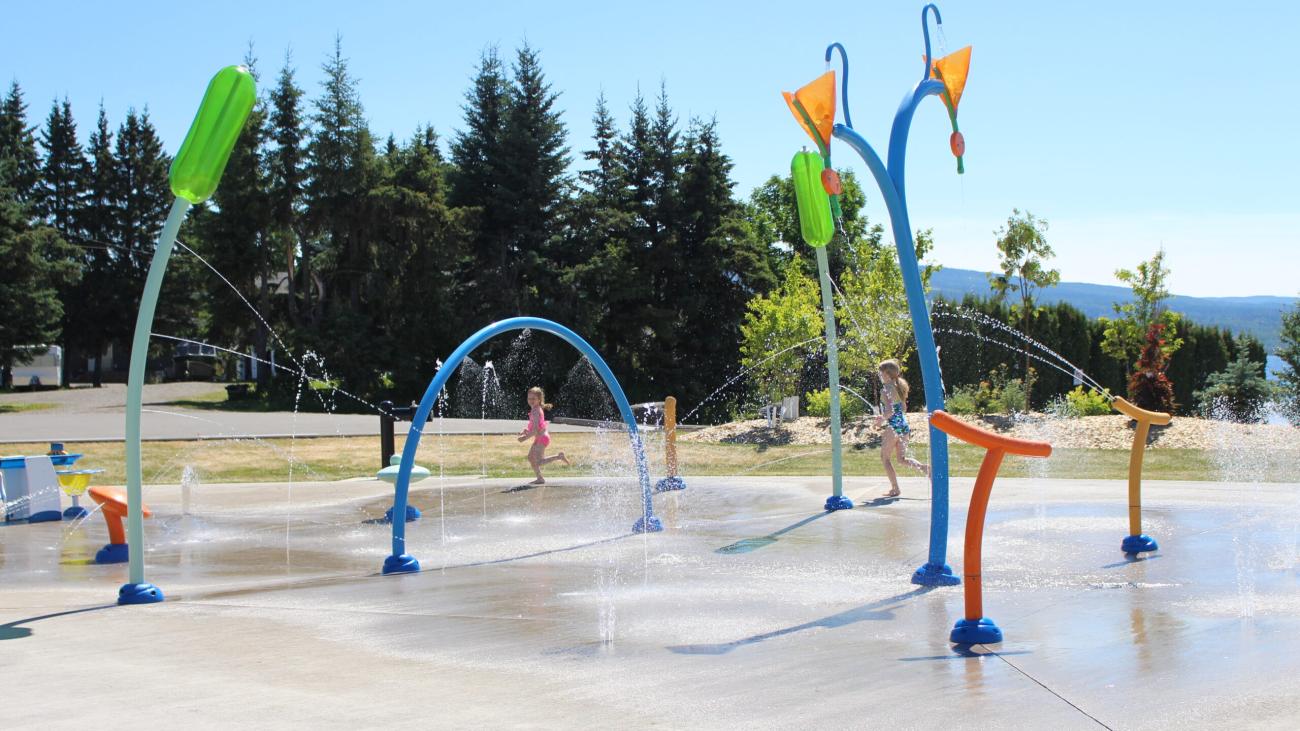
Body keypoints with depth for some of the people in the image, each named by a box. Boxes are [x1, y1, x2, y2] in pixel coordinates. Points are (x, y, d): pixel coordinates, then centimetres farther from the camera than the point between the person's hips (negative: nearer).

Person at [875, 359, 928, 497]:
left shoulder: (886, 389, -15)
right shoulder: (899, 386, 11)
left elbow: (890, 411, -25)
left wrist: (881, 419, -7)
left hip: (893, 427, -8)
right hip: (904, 425, 8)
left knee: (885, 457, 7)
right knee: (902, 458, 14)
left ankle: (895, 489, 5)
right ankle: (925, 469, -7)